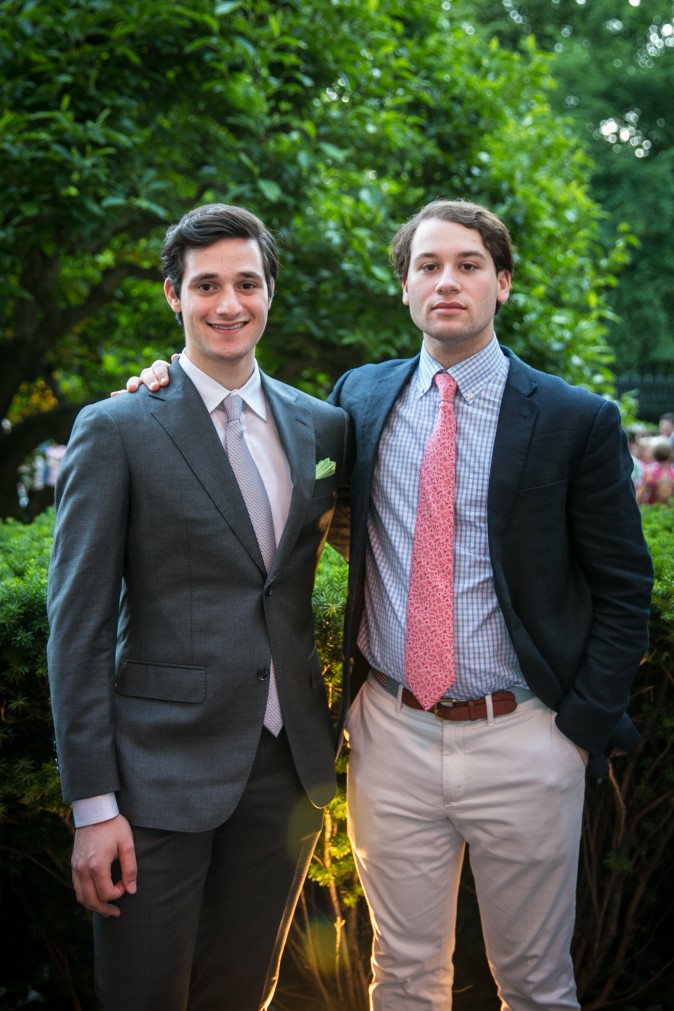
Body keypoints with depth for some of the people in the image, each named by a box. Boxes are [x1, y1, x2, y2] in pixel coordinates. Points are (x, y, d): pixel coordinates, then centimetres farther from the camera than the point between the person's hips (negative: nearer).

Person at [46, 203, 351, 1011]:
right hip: (163, 770, -4)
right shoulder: (116, 430, -7)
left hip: (290, 764, 4)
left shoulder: (322, 426, 6)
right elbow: (77, 626, -9)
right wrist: (93, 805, -12)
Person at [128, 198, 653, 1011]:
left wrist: (584, 726, -8)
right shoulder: (360, 396, 5)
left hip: (522, 744, -2)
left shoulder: (578, 421, -5)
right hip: (392, 738, 3)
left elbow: (623, 588, -2)